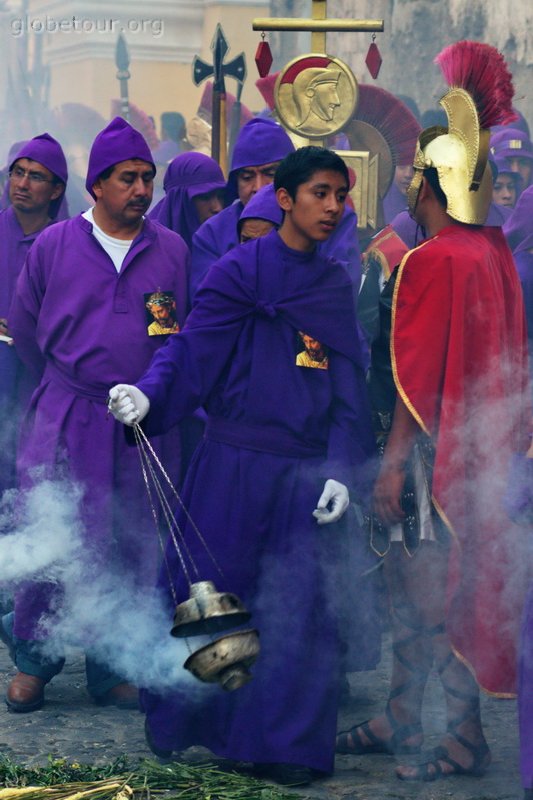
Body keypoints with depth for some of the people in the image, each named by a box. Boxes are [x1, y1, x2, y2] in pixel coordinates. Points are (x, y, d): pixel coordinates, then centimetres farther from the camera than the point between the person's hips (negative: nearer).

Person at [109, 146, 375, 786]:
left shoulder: (336, 285, 10)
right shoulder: (238, 270, -1)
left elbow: (347, 386, 8)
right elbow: (192, 347, -9)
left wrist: (342, 469, -2)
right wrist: (147, 394, -27)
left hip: (306, 470, 3)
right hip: (235, 462, -3)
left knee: (298, 606, 1)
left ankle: (283, 744, 11)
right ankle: (175, 724, 21)